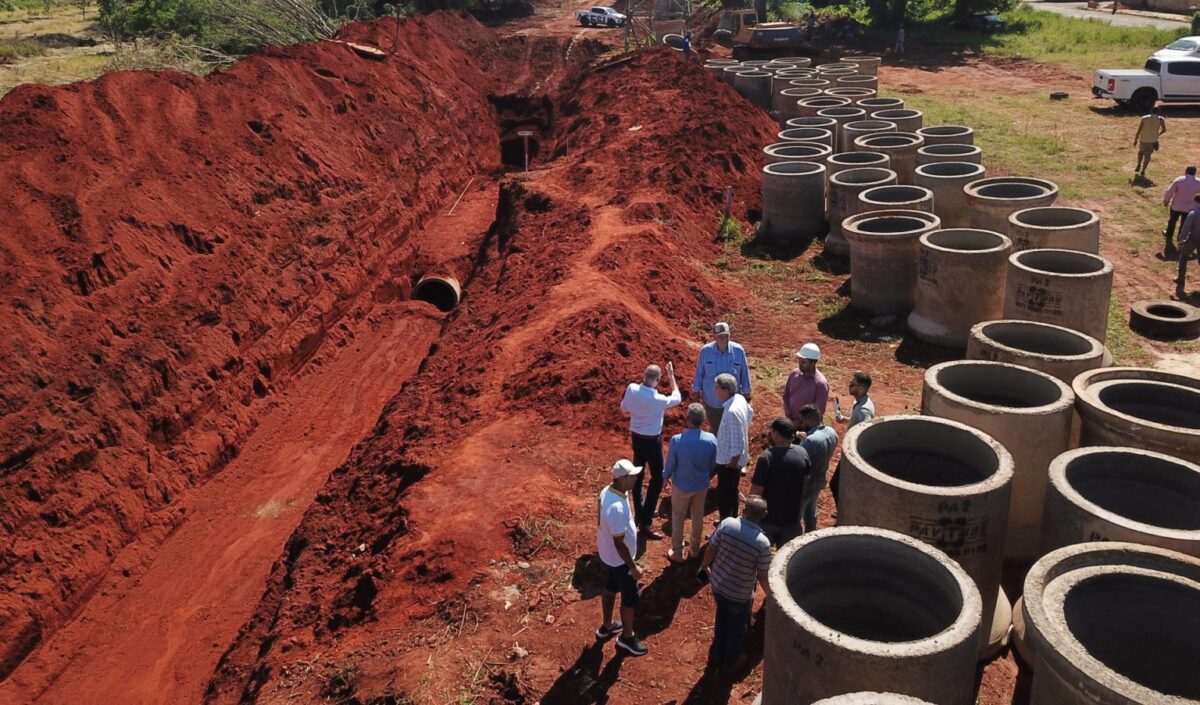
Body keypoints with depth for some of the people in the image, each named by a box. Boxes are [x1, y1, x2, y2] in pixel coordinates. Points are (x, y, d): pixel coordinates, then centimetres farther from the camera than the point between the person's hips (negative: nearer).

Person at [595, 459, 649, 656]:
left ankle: (606, 626, 48)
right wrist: (633, 567, -19)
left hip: (608, 555, 9)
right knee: (630, 598, 11)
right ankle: (627, 638, 30)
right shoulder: (617, 508, -38)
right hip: (619, 559, -9)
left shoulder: (607, 491, -9)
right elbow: (619, 544, -30)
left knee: (610, 589, 27)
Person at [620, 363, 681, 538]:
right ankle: (645, 522, 1)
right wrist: (671, 376, 0)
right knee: (657, 479, 4)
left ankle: (640, 513, 36)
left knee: (637, 475, 20)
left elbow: (624, 410, 4)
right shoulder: (657, 399, -28)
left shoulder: (631, 389, -13)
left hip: (635, 436, 6)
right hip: (652, 440, -6)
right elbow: (677, 398, -7)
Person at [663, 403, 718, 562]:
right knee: (698, 516, 24)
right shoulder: (711, 439, -20)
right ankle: (695, 548, 42)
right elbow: (713, 464, -4)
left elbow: (670, 465, -14)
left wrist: (666, 477, 7)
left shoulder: (677, 440, -28)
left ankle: (677, 552, 32)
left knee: (678, 518, 18)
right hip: (702, 485, 2)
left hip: (681, 486, -2)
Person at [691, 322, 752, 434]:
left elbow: (744, 373, -4)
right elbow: (699, 373, -4)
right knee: (715, 428, 18)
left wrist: (746, 393, 4)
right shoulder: (705, 351, -17)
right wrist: (696, 392, 3)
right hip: (711, 400, 0)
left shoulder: (739, 351, -17)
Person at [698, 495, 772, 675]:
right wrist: (770, 596, 2)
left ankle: (715, 657, 49)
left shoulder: (727, 524, -18)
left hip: (718, 584, 4)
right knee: (737, 629, 24)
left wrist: (703, 568, 14)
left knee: (721, 621, 30)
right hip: (740, 595, -3)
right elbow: (762, 576, -17)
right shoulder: (762, 543, -27)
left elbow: (710, 549, -6)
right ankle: (729, 665, 45)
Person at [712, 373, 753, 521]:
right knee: (731, 492, 25)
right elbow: (750, 414, 17)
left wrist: (732, 464, -18)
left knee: (723, 496, 6)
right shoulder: (740, 398, -6)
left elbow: (738, 444, -31)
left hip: (729, 460, -10)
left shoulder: (732, 412, -34)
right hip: (731, 457, 10)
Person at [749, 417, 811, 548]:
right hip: (791, 516, 4)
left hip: (768, 517, -4)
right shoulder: (803, 453, -7)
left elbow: (756, 490, -21)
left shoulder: (767, 457, -24)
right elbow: (807, 482, 6)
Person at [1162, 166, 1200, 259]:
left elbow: (1169, 191, -15)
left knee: (1172, 220, 23)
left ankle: (1169, 235, 43)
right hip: (1189, 208, 1)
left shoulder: (1179, 180, -18)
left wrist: (1166, 200, 2)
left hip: (1176, 206, 0)